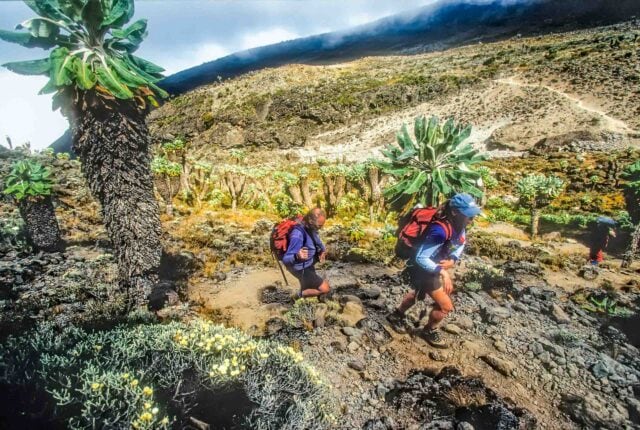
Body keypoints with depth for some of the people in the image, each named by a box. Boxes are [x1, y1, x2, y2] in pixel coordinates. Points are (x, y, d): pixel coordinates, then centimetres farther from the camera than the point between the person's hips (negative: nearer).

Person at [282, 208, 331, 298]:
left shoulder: (310, 227, -8)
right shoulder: (298, 235, -35)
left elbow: (317, 241, 15)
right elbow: (286, 260, -40)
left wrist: (323, 251, 1)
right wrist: (297, 256, -59)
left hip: (308, 262, 9)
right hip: (301, 269, -8)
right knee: (326, 289, -12)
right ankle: (302, 294, 13)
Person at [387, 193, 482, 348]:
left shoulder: (458, 224, -11)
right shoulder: (440, 230, -37)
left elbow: (460, 244, 8)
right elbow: (421, 258, -35)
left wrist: (452, 260, -9)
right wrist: (442, 272, -34)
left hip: (435, 265, 9)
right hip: (422, 268, -9)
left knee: (419, 292, 30)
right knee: (446, 306, -3)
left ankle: (397, 316, 52)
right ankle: (429, 331, 25)